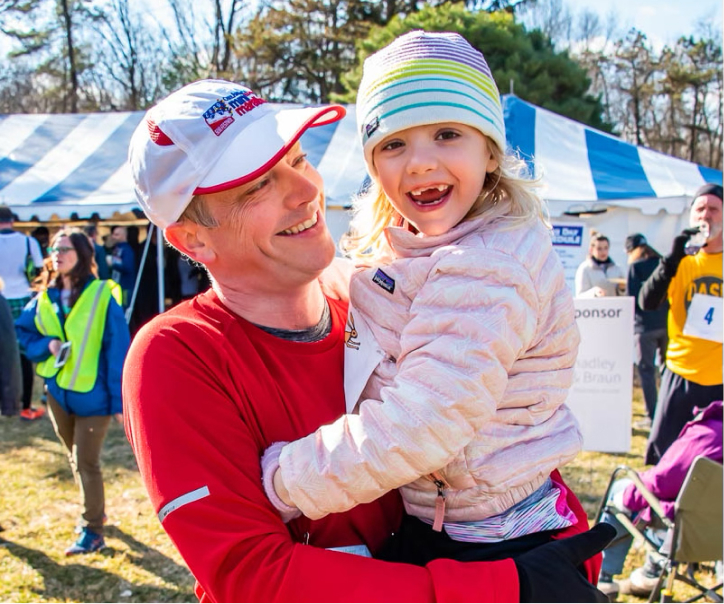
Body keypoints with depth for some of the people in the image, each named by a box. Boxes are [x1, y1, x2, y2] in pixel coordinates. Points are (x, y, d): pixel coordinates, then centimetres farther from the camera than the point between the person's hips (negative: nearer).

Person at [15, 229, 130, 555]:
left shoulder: (102, 296, -13)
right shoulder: (45, 298, 3)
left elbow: (118, 350, -13)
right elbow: (21, 331, 13)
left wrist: (120, 400, -15)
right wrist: (47, 344, -8)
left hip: (93, 393, -6)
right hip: (58, 391, 6)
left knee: (86, 463, -3)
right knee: (75, 460, 18)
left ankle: (92, 532, 8)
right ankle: (93, 513, 36)